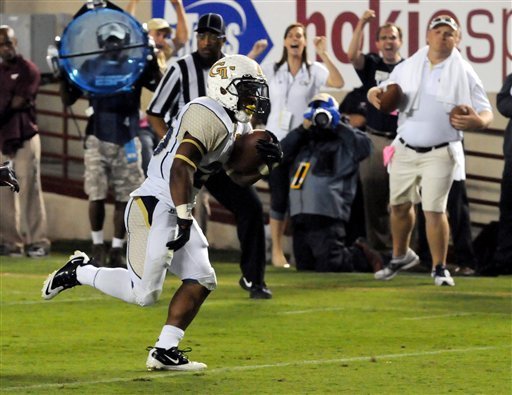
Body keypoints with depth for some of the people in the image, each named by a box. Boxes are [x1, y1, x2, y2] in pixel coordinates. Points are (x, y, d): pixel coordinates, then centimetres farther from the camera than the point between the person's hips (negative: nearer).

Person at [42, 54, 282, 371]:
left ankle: (164, 351, 6)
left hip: (176, 212, 10)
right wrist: (185, 220, -27)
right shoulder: (208, 116, -18)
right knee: (144, 293, -10)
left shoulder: (239, 127, 14)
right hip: (154, 206, -10)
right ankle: (78, 272, 10)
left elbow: (240, 176, 20)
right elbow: (181, 170, -26)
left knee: (202, 281, 3)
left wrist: (268, 163, 0)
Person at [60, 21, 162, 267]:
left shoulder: (135, 66, 2)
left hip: (127, 140, 0)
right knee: (97, 196, -6)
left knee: (124, 198, 2)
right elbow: (68, 99, 6)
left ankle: (117, 251, 11)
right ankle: (98, 245, 12)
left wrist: (154, 63, -16)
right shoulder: (90, 67, 4)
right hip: (97, 139, 0)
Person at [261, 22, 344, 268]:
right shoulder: (272, 70, 5)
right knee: (279, 196, -1)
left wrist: (323, 54, -18)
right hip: (276, 140, 0)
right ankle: (277, 251, 4)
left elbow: (338, 82, -15)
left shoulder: (314, 70, 1)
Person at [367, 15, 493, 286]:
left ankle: (439, 268, 4)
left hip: (440, 154, -4)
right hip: (405, 150, 4)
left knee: (434, 210, -10)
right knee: (399, 205, 13)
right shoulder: (407, 67, 7)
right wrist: (374, 94, -11)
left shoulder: (464, 74, -4)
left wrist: (476, 121, -29)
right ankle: (401, 256, 35)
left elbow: (486, 113, -4)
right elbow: (384, 92, 14)